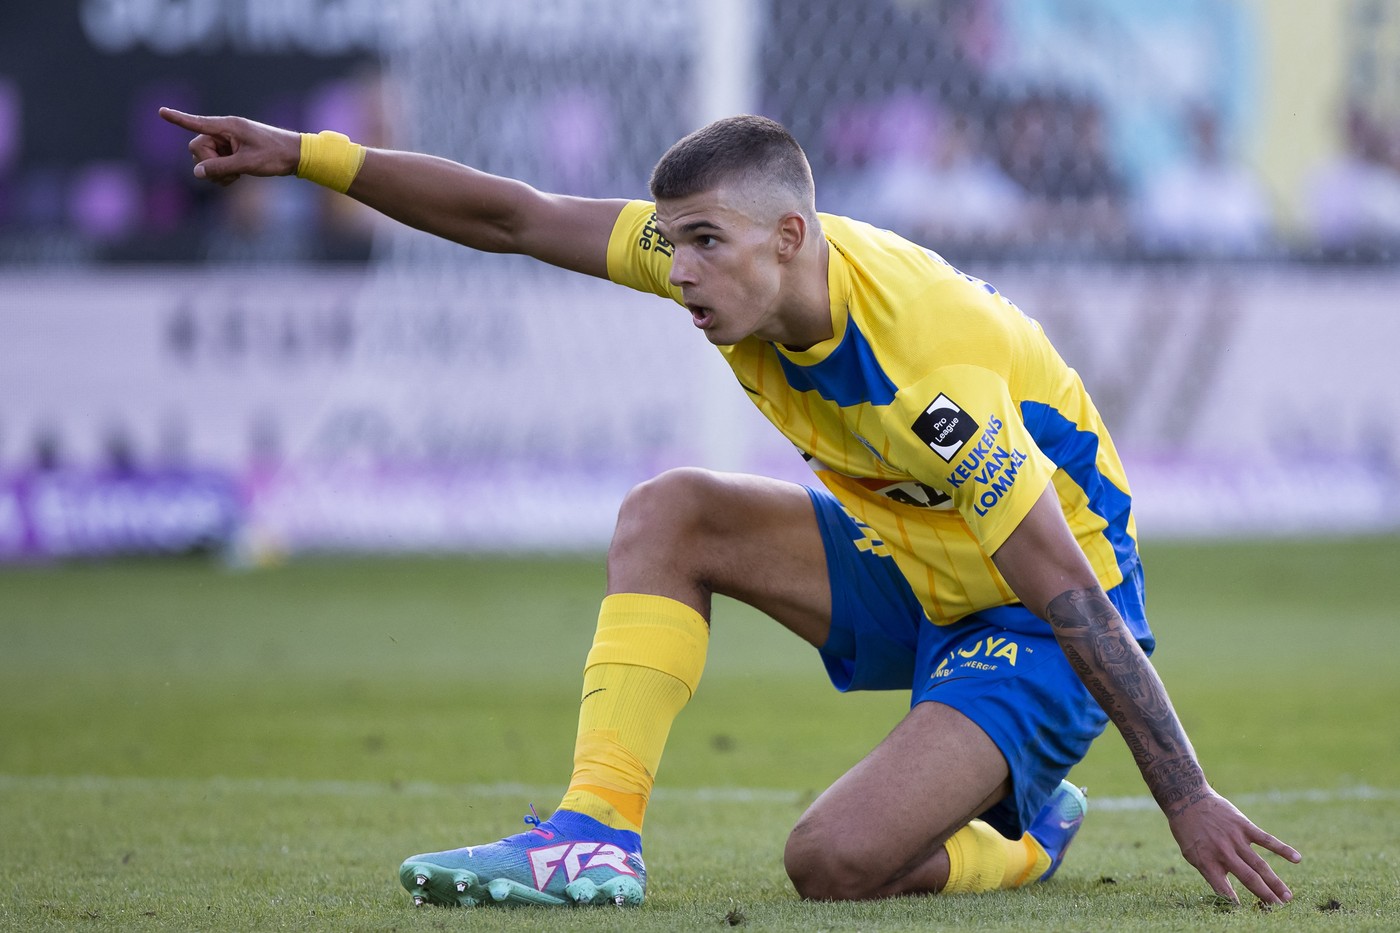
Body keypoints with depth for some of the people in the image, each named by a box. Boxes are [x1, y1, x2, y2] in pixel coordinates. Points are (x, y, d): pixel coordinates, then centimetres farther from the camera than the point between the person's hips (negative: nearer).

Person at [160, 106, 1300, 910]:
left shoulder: (934, 373, -34)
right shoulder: (732, 254, -12)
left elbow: (1074, 598, -31)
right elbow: (515, 218, -4)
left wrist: (1187, 797, -30)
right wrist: (301, 153, -7)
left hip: (1029, 626, -8)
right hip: (913, 566, 8)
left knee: (834, 861, -24)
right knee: (667, 514, -6)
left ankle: (1025, 838, 7)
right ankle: (597, 836, -8)